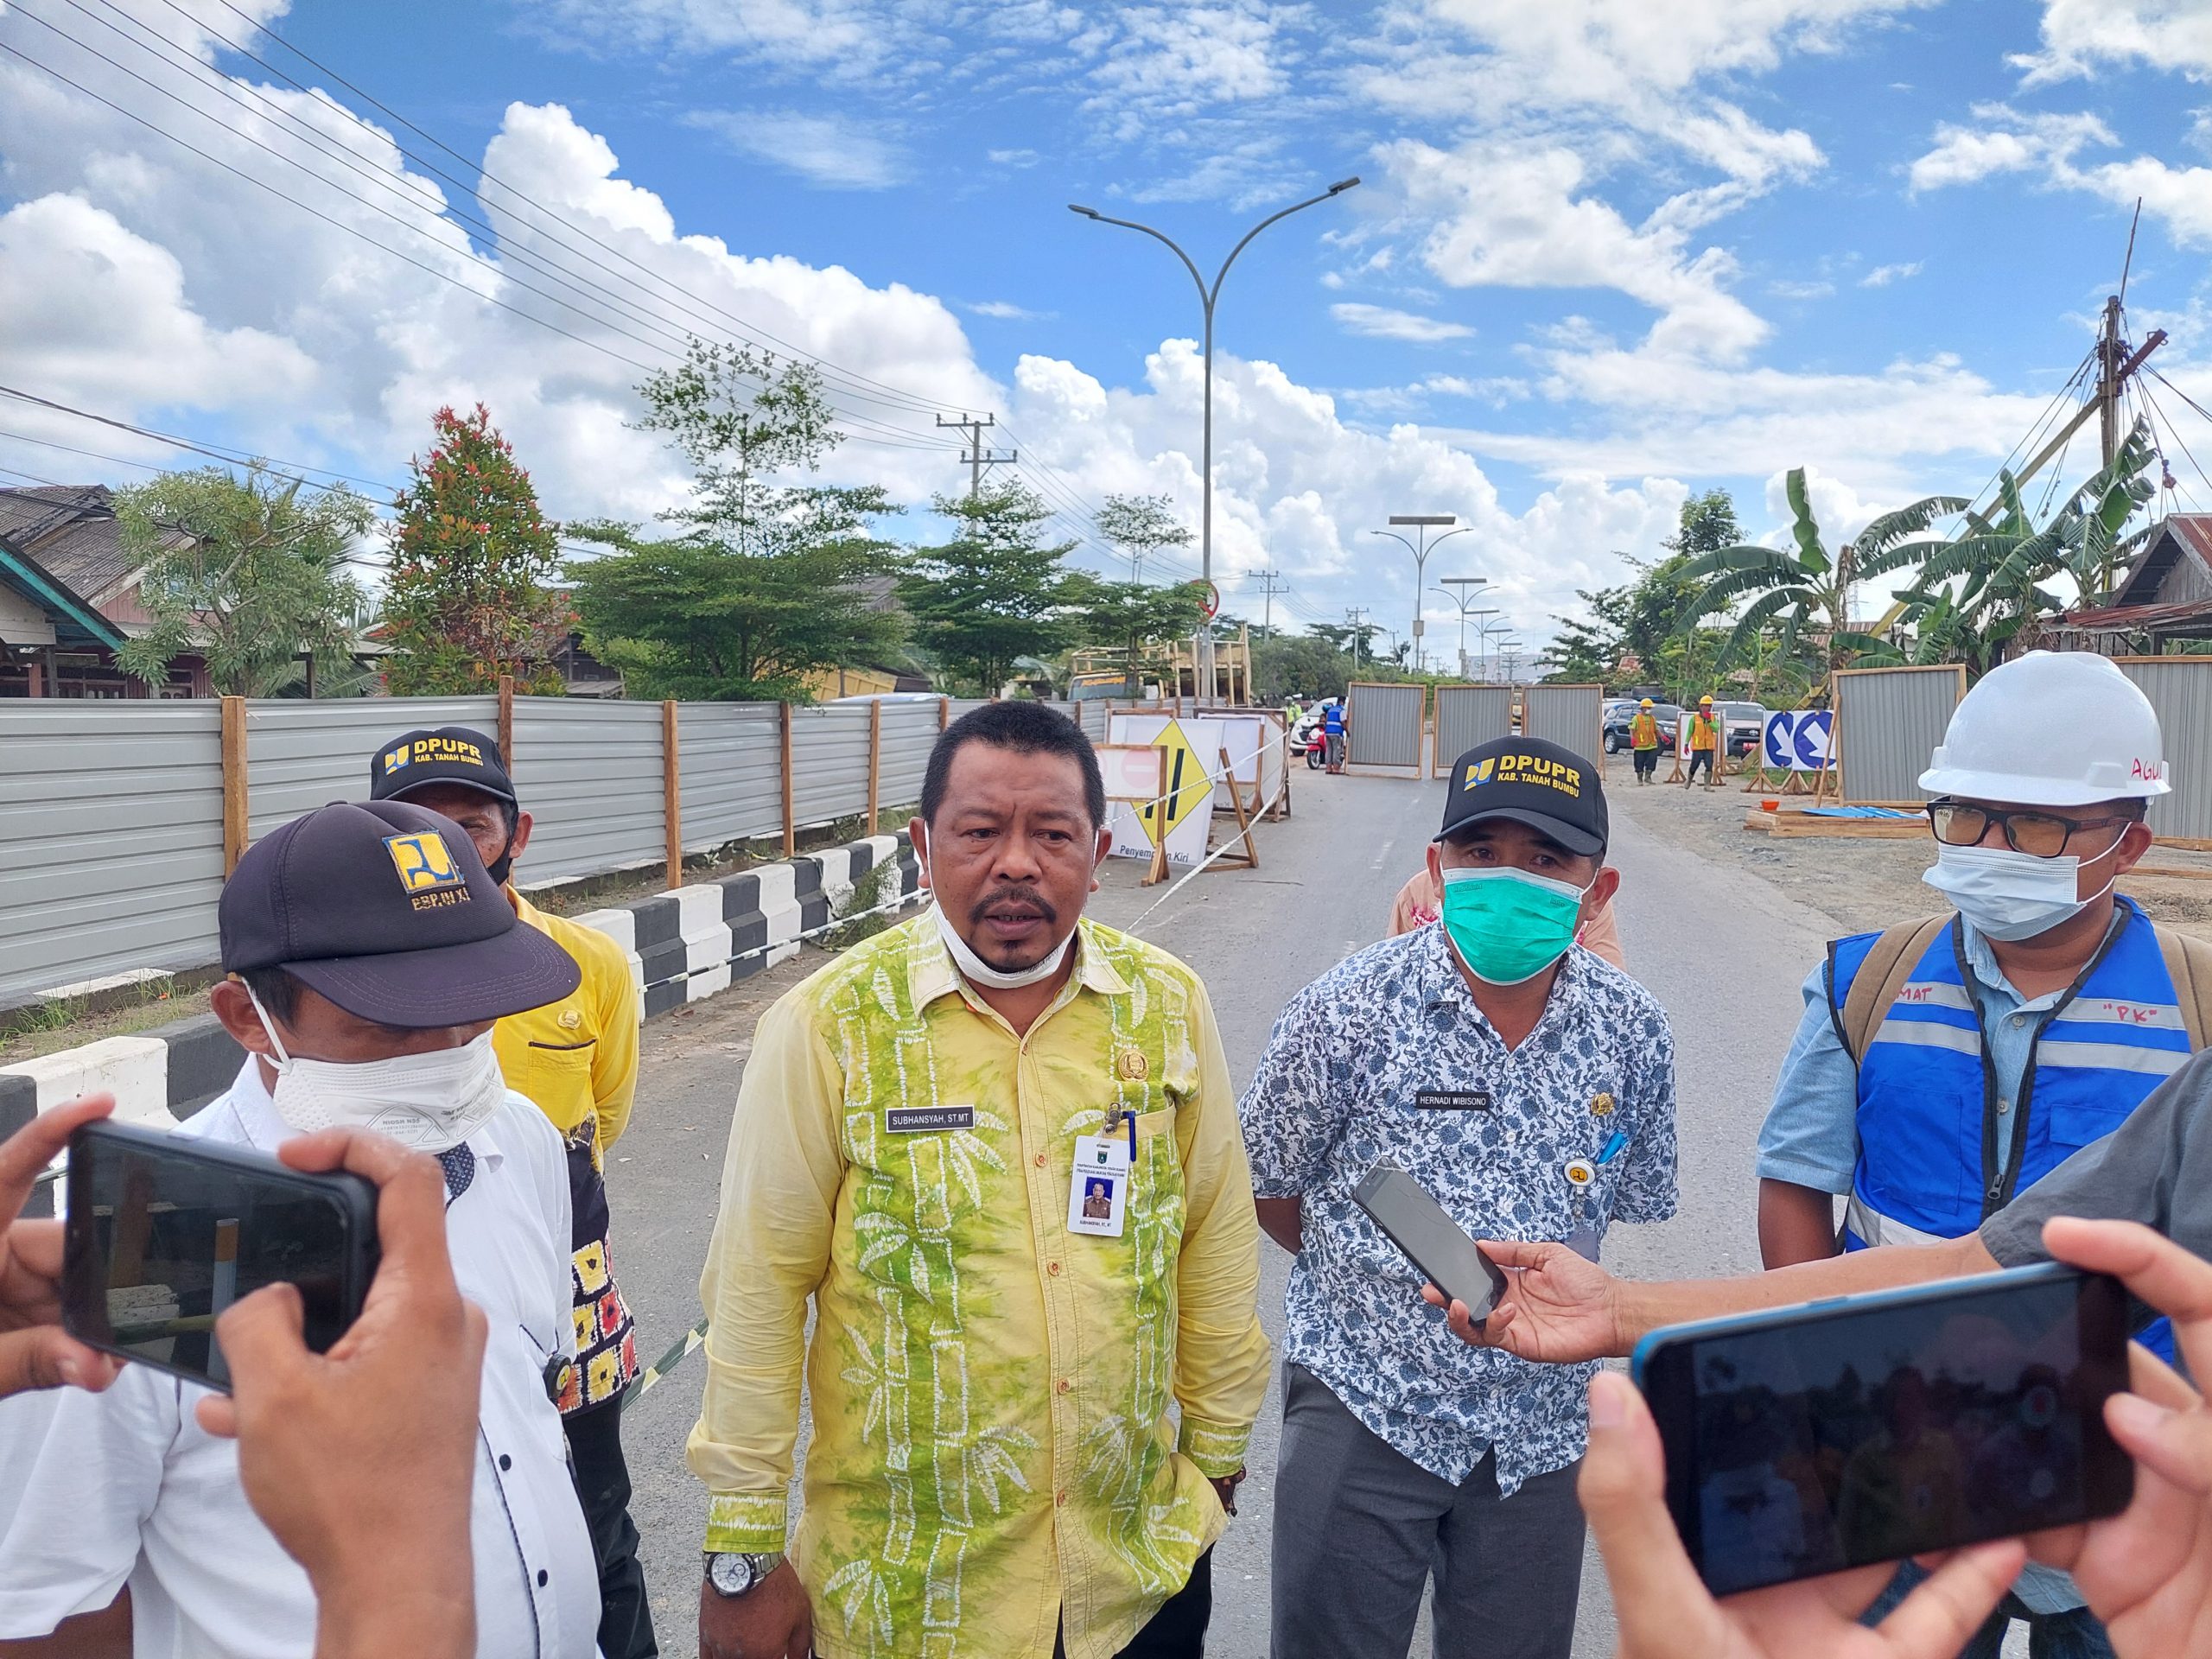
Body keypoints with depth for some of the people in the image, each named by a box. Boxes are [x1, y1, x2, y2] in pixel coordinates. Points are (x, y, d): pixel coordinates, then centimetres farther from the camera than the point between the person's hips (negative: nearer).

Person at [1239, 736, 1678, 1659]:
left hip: (1540, 1431, 3)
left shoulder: (1631, 1031, -6)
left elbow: (1630, 1199, 10)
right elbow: (1268, 1191, -4)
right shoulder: (1349, 1011, -16)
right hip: (1365, 1410, -3)